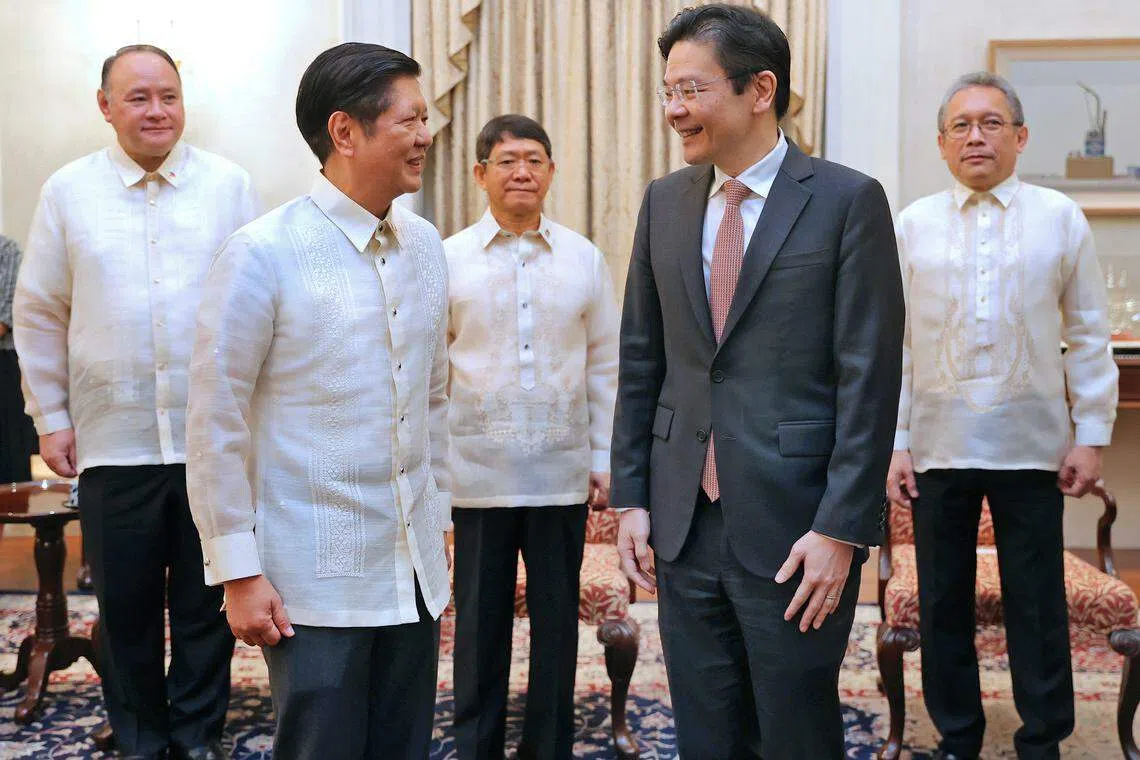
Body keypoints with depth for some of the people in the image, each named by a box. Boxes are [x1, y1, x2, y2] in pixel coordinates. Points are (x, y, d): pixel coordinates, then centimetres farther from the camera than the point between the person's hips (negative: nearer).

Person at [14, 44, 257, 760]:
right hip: (114, 439, 1)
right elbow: (40, 314, 8)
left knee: (206, 601, 9)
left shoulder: (230, 185, 3)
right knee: (126, 605, 9)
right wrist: (50, 417, 5)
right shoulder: (68, 191, 4)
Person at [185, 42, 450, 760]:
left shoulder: (426, 245, 7)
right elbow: (216, 424, -9)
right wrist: (239, 573, -9)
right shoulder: (263, 253, -11)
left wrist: (437, 523, 14)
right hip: (314, 582, -5)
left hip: (416, 568, 5)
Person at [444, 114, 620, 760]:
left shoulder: (585, 259, 5)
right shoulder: (448, 259, 1)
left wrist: (605, 459, 5)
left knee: (558, 621, 10)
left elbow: (606, 366, 8)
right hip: (478, 474, -1)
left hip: (563, 473, 1)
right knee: (480, 622, 9)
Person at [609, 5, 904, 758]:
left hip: (794, 526, -4)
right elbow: (641, 359, 10)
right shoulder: (664, 201, 8)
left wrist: (840, 528, -13)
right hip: (684, 521, 5)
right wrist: (632, 496, 7)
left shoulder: (848, 200, -7)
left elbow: (869, 377, -10)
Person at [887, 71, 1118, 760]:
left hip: (1032, 446, -1)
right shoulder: (915, 225, 4)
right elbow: (895, 343, 3)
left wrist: (1092, 436, -1)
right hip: (938, 445, 1)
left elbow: (1089, 337, 4)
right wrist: (895, 443, 0)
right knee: (944, 604, 9)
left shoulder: (1061, 218, 2)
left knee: (1038, 607, 6)